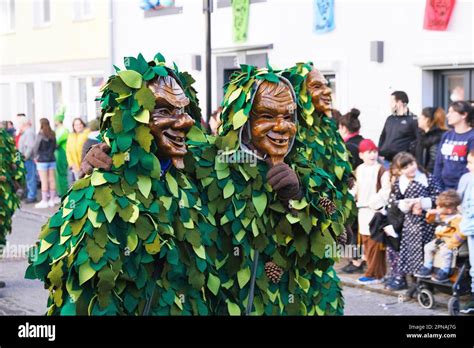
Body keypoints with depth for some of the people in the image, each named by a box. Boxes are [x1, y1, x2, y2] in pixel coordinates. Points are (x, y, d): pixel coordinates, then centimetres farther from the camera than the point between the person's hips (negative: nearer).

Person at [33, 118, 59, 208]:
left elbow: (36, 147, -10)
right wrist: (50, 154, 13)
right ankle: (52, 199, 14)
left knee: (44, 181, -2)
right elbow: (54, 146, 9)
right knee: (52, 180, 9)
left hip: (42, 160, -5)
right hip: (52, 159, 5)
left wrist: (36, 157, 4)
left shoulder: (41, 135, -12)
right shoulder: (52, 134, 4)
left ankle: (44, 201, 0)